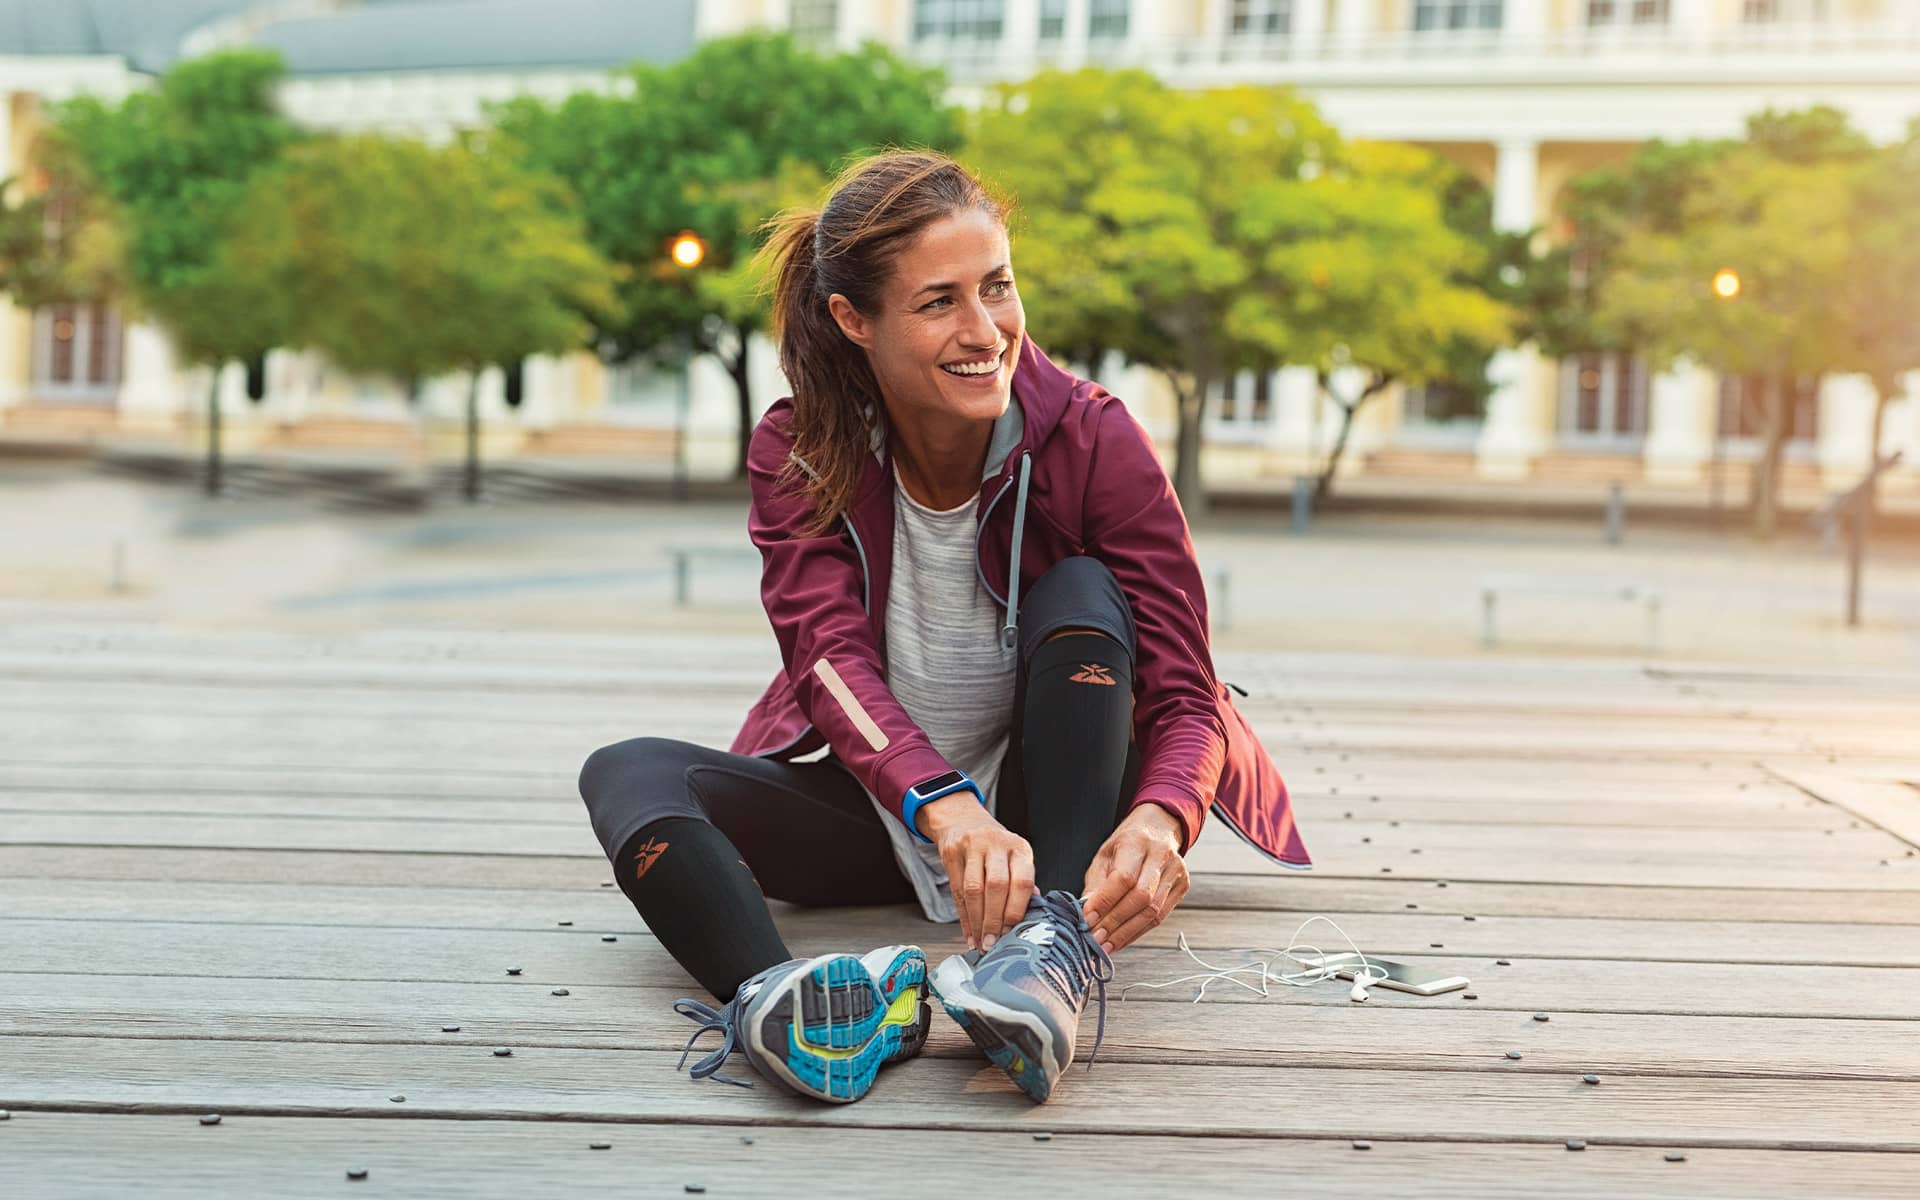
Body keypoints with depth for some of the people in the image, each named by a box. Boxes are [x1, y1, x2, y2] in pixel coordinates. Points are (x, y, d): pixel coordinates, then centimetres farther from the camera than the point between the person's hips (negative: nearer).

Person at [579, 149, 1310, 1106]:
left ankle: (1062, 946, -42)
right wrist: (948, 810, -47)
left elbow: (1185, 695, -21)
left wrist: (1162, 818, -45)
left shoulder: (1091, 438, -15)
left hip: (1043, 801, -1)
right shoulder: (798, 453, -11)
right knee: (628, 774, -22)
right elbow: (831, 654, -26)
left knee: (1081, 592, -26)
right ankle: (770, 995, -51)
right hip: (876, 803, 2)